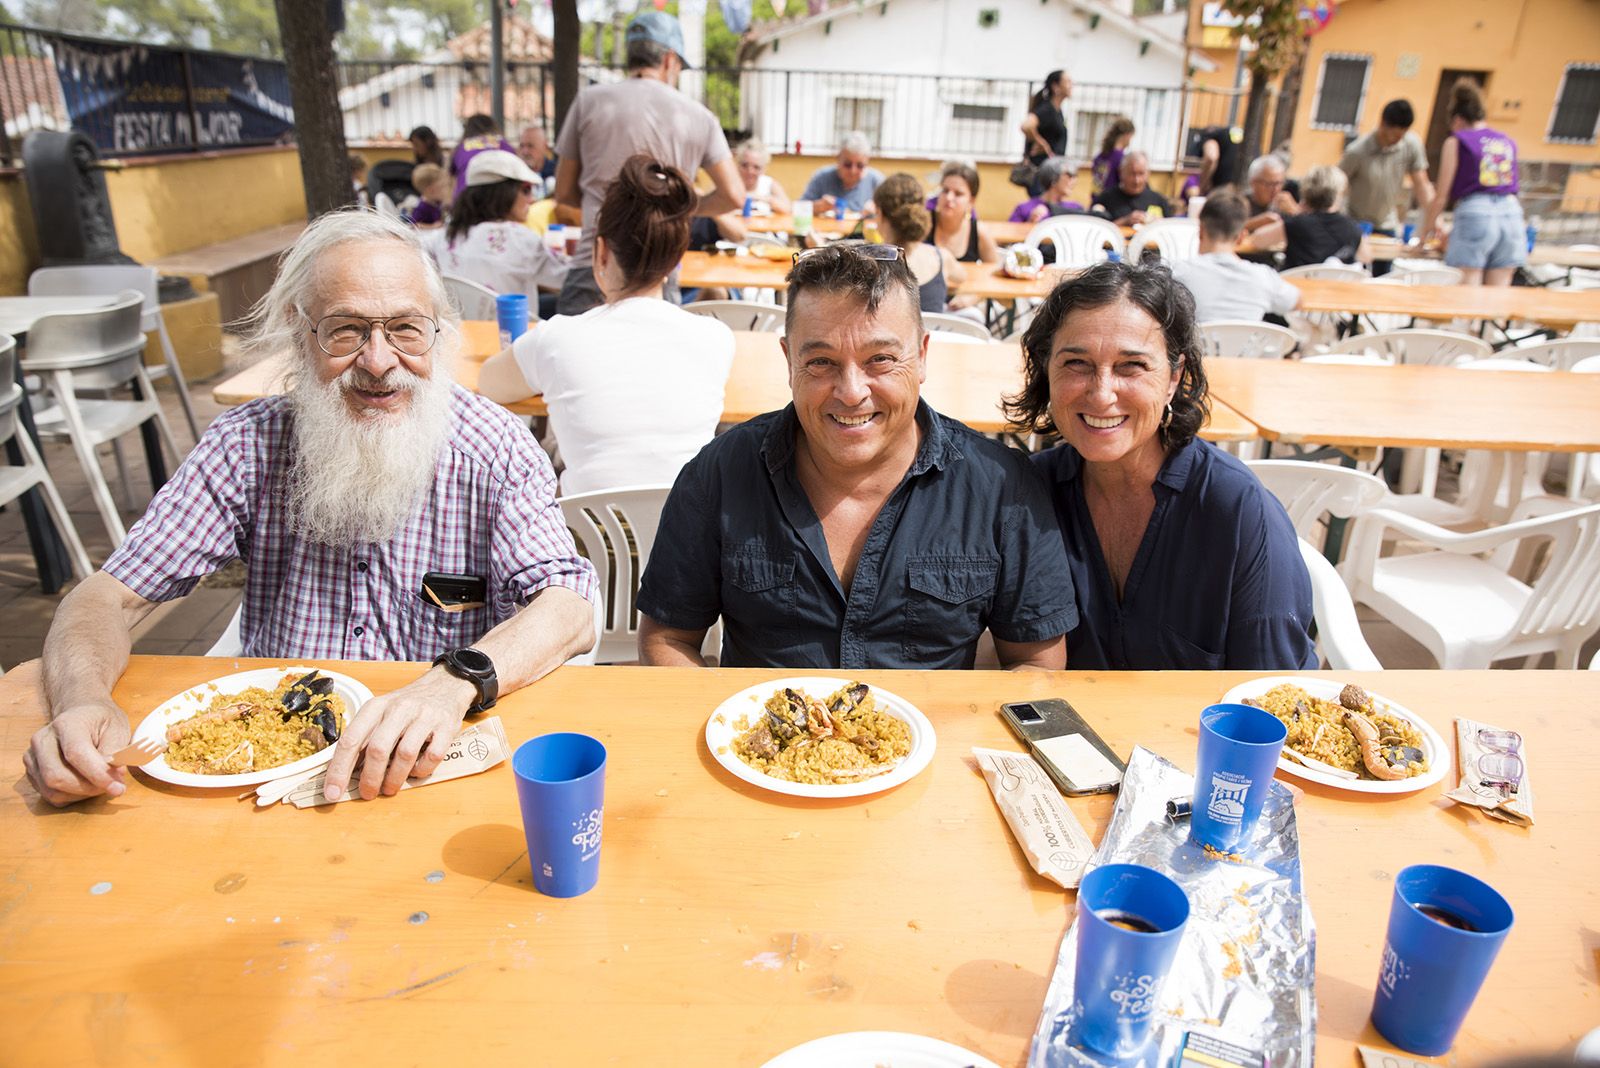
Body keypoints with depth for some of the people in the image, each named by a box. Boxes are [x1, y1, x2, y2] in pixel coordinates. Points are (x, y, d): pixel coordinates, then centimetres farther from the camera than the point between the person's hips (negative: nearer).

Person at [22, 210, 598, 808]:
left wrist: (455, 682, -37)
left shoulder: (494, 448, -8)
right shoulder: (247, 445, -2)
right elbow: (111, 595, -2)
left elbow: (570, 607, -18)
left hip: (440, 769, -1)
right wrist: (83, 697, -25)